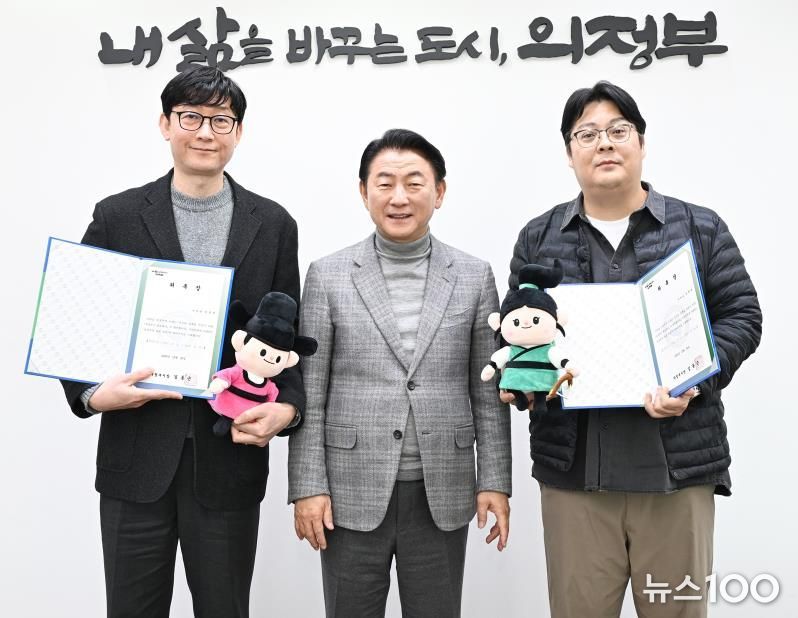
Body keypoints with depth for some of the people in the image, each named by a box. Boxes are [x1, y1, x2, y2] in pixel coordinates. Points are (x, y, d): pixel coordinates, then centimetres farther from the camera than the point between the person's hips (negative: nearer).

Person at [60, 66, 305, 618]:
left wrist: (288, 407, -11)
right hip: (137, 461, 0)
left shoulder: (273, 224, 4)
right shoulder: (117, 217, 3)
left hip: (230, 461, 0)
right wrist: (92, 394, -13)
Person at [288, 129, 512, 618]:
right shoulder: (328, 276, 0)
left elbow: (488, 391, 4)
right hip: (352, 492, 0)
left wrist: (494, 482, 0)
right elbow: (309, 393, -1)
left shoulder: (475, 277, 3)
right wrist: (308, 486, -5)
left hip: (441, 495, 1)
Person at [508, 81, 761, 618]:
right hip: (573, 467, 1)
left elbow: (740, 316, 3)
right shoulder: (538, 239, 10)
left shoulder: (700, 229, 6)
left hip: (677, 464, 0)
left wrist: (692, 382, -14)